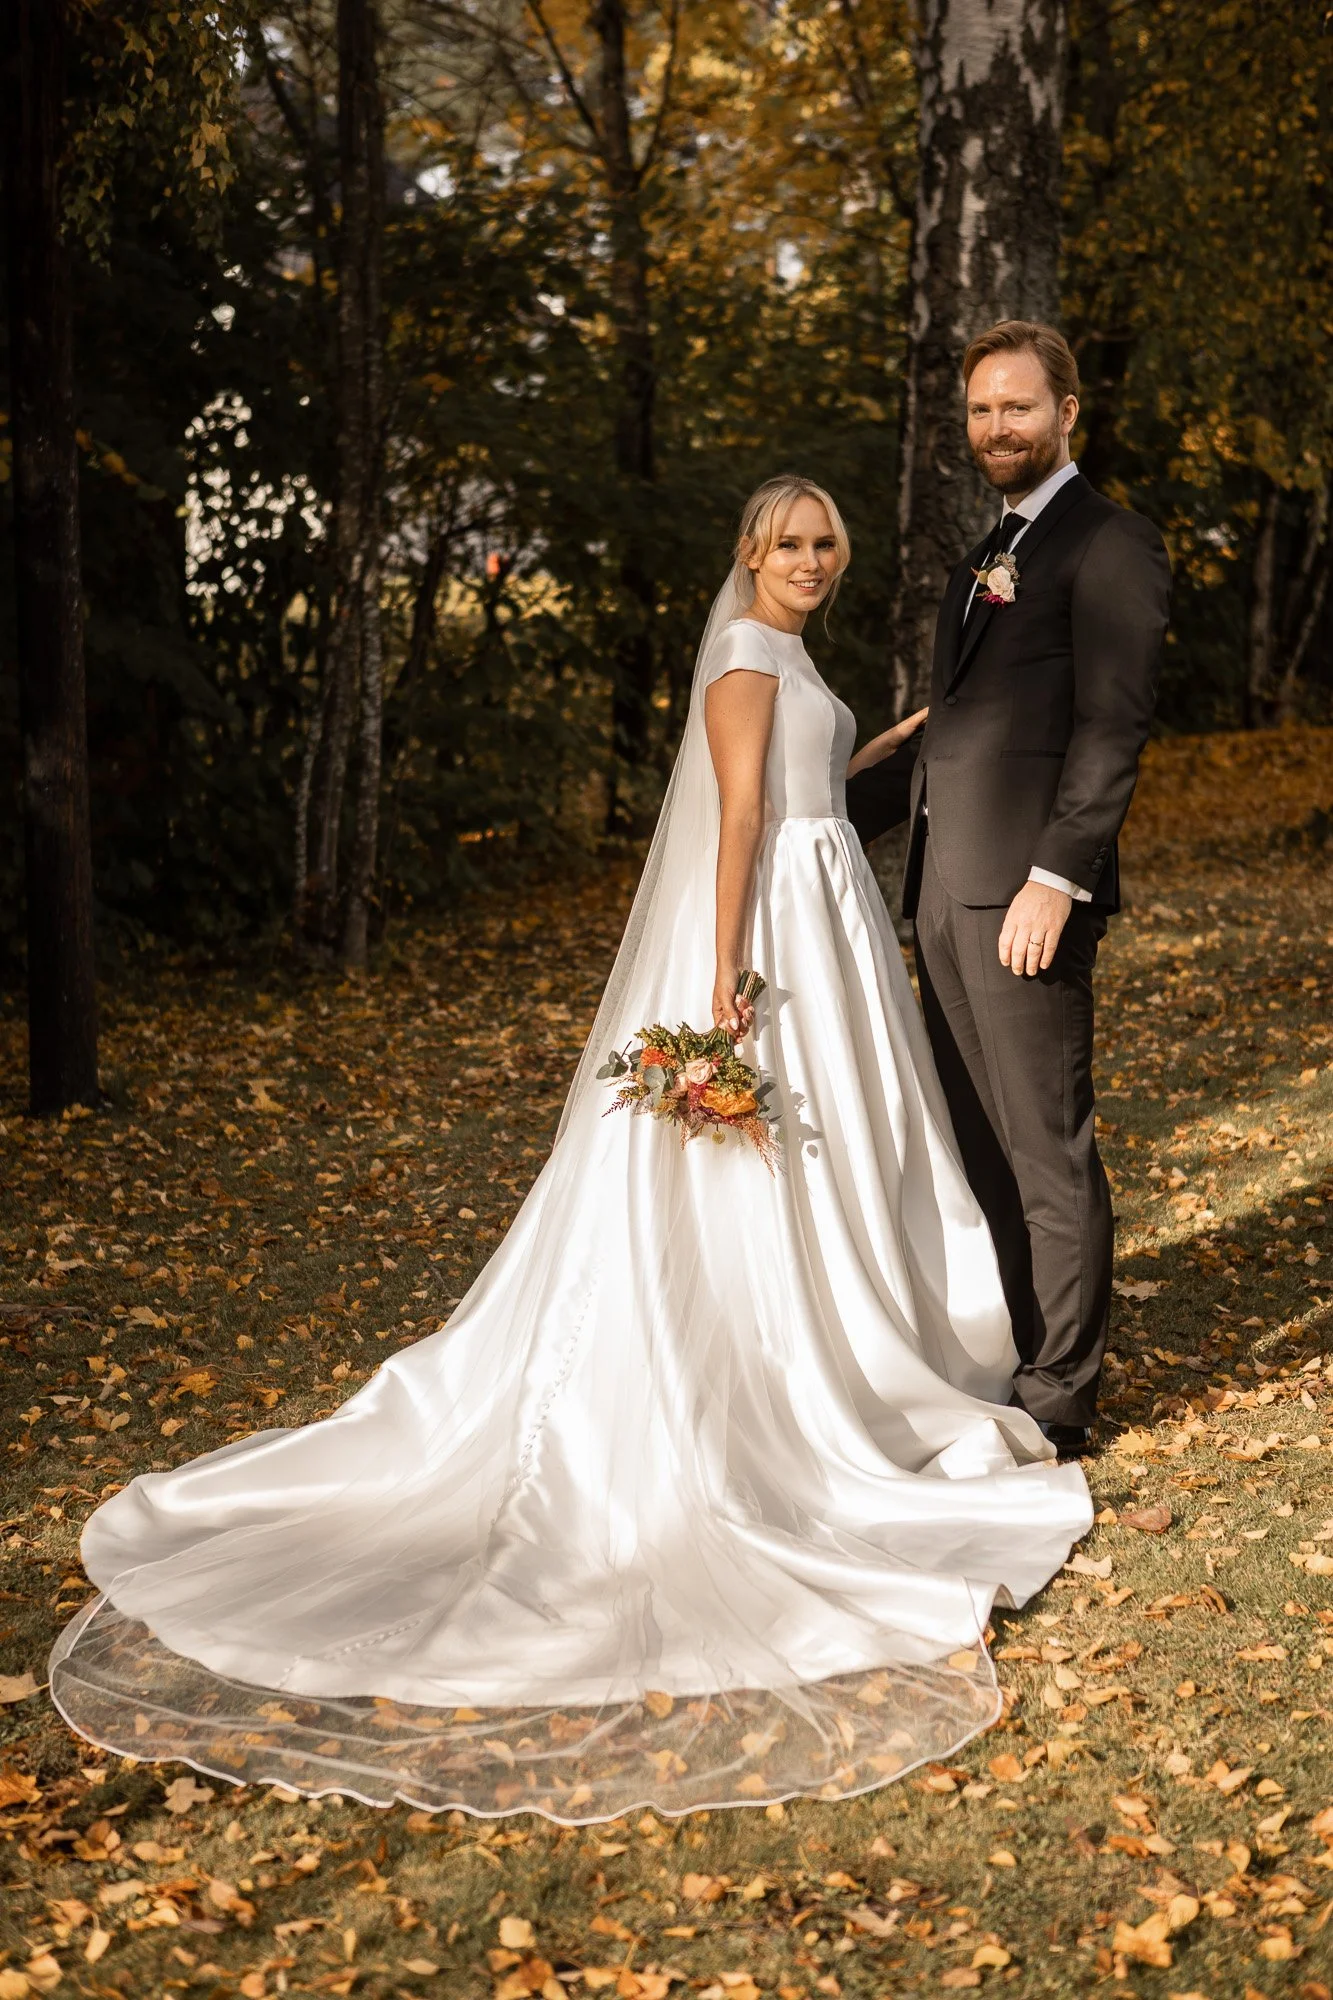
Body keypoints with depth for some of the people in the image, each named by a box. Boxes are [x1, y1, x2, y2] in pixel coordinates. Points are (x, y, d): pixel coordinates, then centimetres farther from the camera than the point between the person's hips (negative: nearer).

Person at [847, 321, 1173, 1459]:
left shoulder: (1109, 545, -5)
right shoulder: (987, 559, 23)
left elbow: (1114, 727, -14)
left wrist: (1056, 877, -22)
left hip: (1027, 894, -9)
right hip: (945, 892, 9)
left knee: (1047, 1150, -3)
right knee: (976, 1146, 13)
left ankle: (1060, 1399, 6)